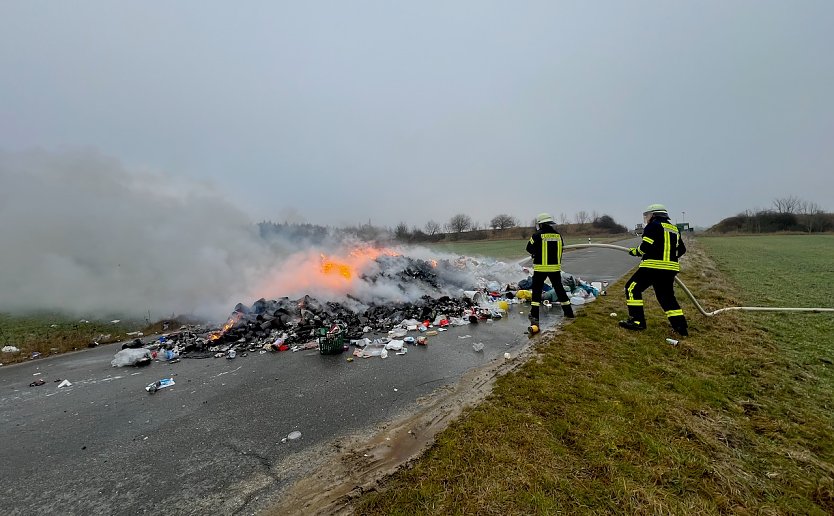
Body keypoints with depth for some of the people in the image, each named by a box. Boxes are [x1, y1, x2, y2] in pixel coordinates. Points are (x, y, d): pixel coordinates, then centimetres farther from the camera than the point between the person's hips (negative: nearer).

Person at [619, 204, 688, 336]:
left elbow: (646, 247, -15)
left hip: (653, 266, -8)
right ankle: (681, 326, 15)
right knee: (667, 296, 17)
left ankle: (637, 320, -5)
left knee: (632, 288, -1)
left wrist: (636, 251, 2)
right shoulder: (674, 229, 20)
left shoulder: (653, 226, -4)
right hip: (671, 269, 8)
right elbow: (681, 250, 21)